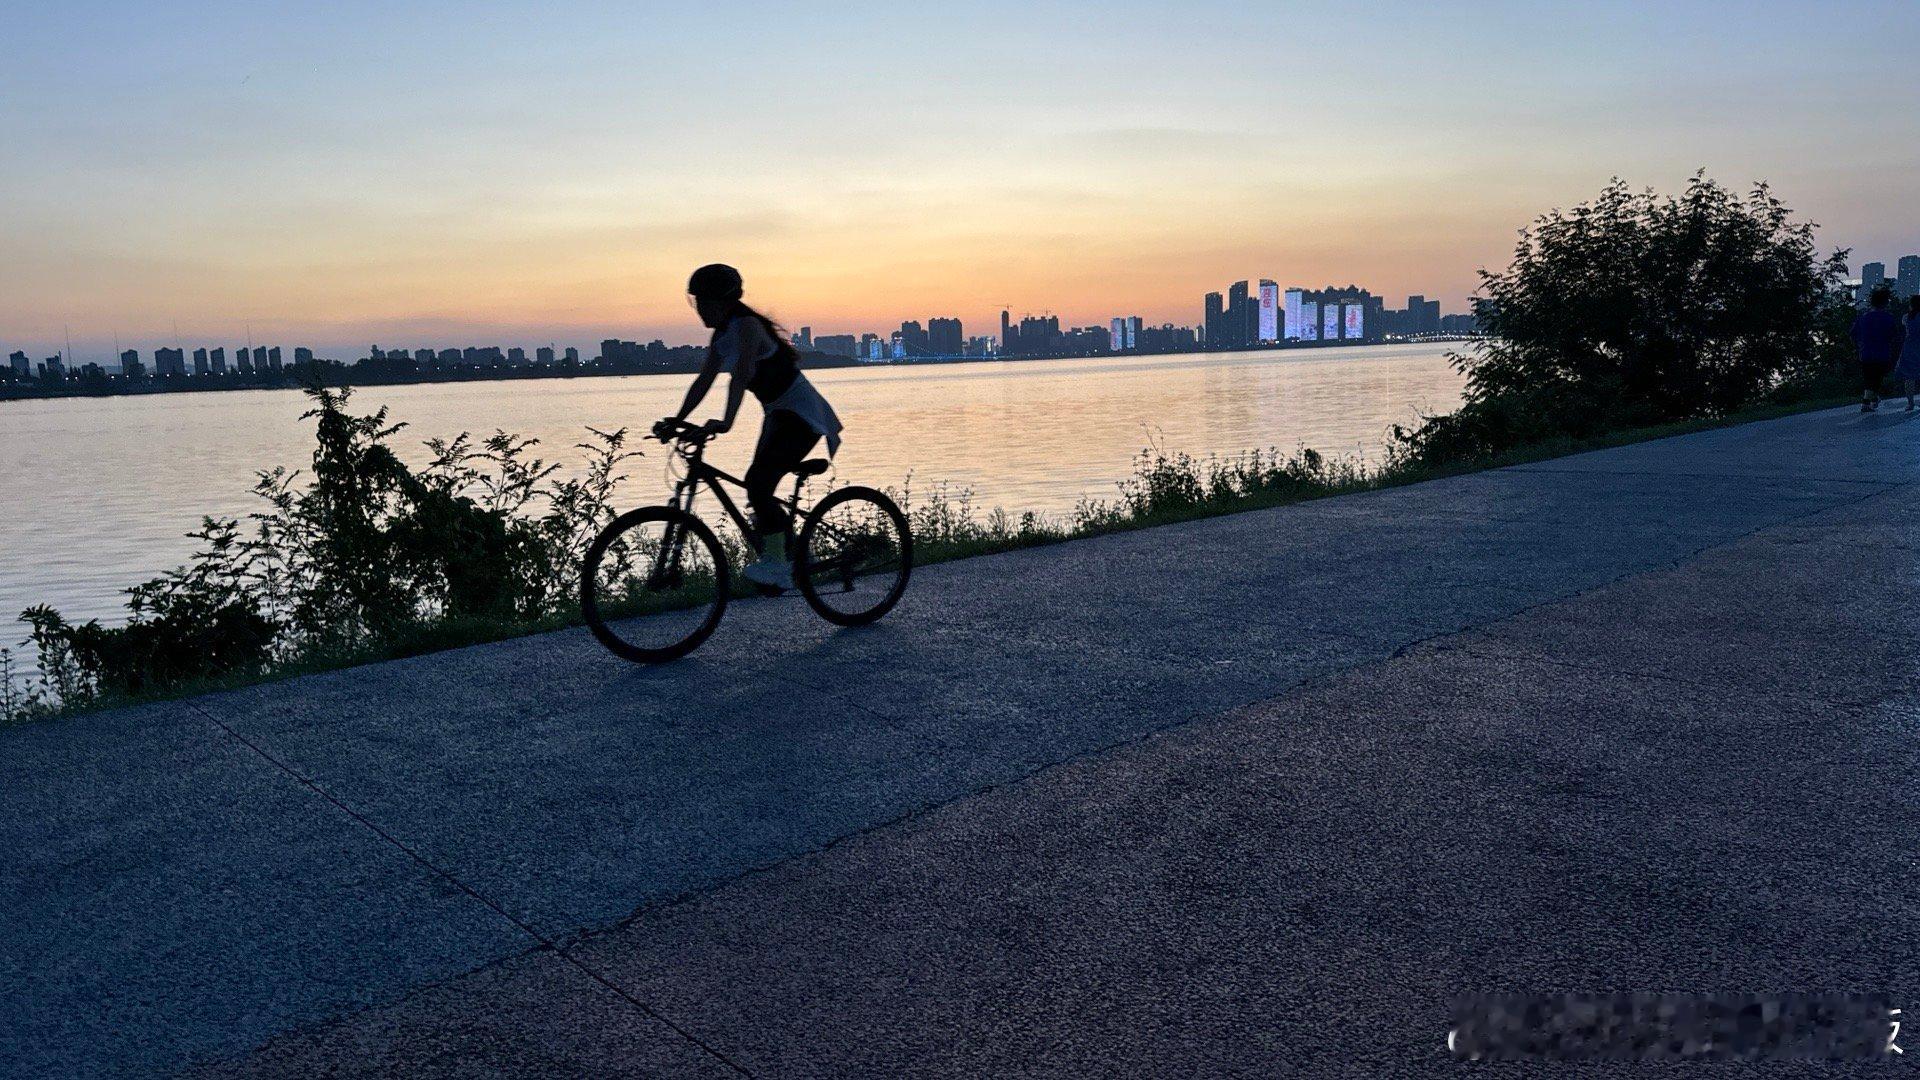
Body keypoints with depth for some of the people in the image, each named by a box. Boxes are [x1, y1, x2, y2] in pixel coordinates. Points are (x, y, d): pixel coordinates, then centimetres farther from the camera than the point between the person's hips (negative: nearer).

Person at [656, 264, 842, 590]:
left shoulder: (746, 326, -20)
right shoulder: (721, 335, 8)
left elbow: (740, 375, -34)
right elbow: (703, 382, 9)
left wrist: (726, 422, -43)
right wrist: (676, 421, 2)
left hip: (801, 413, -10)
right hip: (778, 413, 10)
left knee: (759, 483, -19)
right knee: (759, 488, 8)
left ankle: (776, 563, -12)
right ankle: (794, 556, 20)